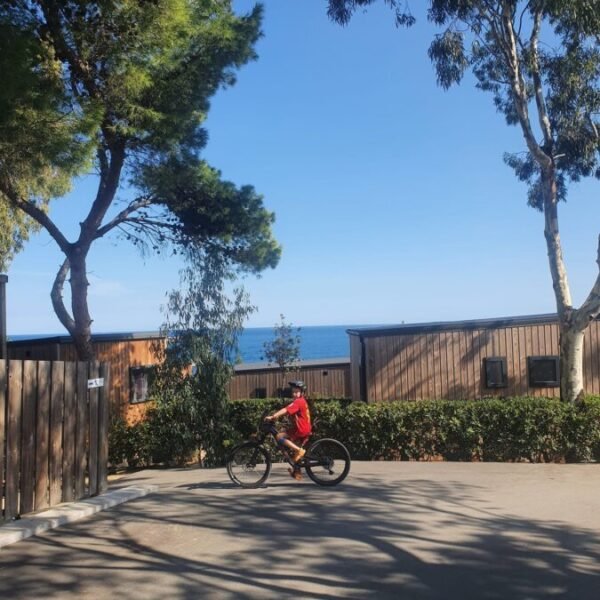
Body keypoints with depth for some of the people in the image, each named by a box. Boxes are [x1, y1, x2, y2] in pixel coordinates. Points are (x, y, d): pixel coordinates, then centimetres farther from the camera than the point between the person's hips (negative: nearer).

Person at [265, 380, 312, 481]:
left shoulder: (298, 402, -14)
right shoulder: (302, 401, 19)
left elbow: (285, 410, -27)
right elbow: (287, 411, 15)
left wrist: (272, 416, -33)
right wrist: (276, 415, 5)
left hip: (300, 429, -10)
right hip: (304, 429, 10)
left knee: (279, 437, -15)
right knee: (296, 450, 21)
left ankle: (299, 450, -14)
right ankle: (297, 472, 28)